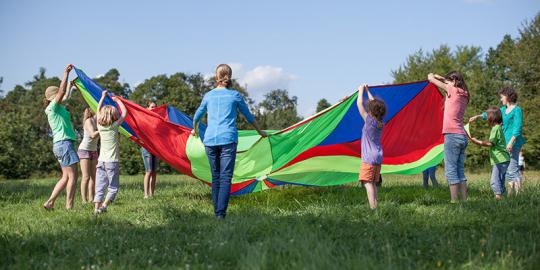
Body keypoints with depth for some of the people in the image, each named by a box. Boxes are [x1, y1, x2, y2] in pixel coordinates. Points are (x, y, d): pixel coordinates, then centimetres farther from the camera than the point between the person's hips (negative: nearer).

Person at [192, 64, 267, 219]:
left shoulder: (208, 95, 12)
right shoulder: (235, 95, 5)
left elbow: (197, 116, 25)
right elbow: (249, 117, 15)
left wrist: (195, 130, 46)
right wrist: (260, 132, 30)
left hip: (210, 140, 3)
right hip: (228, 139, -3)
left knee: (215, 177, 12)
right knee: (226, 177, -7)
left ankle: (217, 212, 12)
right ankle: (221, 213, -19)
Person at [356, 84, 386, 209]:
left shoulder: (369, 121, -12)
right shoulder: (381, 122, 6)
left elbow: (359, 103, -7)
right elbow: (375, 104, 20)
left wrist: (361, 90, 7)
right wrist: (367, 91, 26)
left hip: (368, 157, -8)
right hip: (378, 157, 8)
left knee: (368, 183, -13)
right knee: (373, 183, 13)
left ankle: (373, 208, -23)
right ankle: (375, 206, 11)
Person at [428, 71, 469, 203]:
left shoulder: (453, 90, -5)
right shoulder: (463, 95, 15)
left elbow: (431, 79, 3)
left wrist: (431, 76, 24)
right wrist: (442, 77, 26)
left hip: (452, 135, -8)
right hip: (462, 137, 8)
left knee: (450, 170, -8)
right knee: (460, 171, 10)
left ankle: (454, 201, -11)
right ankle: (464, 200, 10)